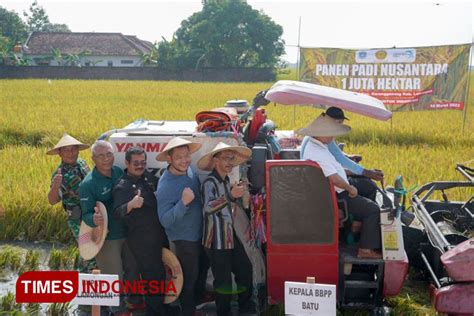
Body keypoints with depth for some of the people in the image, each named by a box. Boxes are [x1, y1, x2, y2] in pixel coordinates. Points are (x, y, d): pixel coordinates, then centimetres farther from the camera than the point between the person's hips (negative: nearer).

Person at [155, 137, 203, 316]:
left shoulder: (189, 170, -7)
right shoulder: (165, 186, -28)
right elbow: (165, 221, -30)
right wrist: (183, 202, -39)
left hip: (199, 233, 8)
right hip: (184, 239, -8)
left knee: (200, 270, 26)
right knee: (189, 277, 8)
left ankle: (198, 301, 49)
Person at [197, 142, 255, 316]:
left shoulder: (226, 180, 11)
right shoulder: (210, 182, -16)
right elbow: (208, 207, -31)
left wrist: (236, 193, 13)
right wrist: (231, 195, -39)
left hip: (230, 236, 9)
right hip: (216, 240, -9)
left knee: (245, 269, 15)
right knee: (223, 280, -1)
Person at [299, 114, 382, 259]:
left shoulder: (316, 146, 10)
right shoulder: (318, 153, -25)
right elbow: (334, 178, -30)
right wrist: (350, 188, -15)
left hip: (332, 192, 11)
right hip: (335, 197, -11)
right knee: (373, 209, -10)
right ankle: (366, 250, -6)